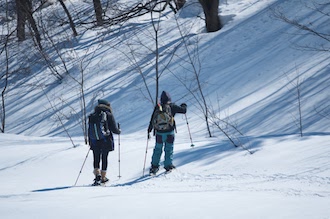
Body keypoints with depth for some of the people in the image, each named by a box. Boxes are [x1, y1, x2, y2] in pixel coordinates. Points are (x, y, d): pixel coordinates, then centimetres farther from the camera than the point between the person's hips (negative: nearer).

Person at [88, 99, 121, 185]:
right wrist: (118, 131, 16)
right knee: (104, 159, 8)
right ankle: (103, 177, 11)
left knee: (96, 159, 9)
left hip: (95, 142, 2)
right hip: (106, 141, -2)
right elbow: (114, 129, -6)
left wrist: (90, 141, 16)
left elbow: (90, 130, 6)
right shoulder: (109, 115, -6)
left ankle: (97, 174, -11)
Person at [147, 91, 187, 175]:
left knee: (157, 149, 14)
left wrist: (149, 130, 9)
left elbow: (152, 120, 1)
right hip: (169, 132, -2)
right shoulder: (172, 107, -7)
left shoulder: (157, 107, -1)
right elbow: (183, 110, 1)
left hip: (159, 132, 2)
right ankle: (168, 166, 8)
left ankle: (154, 166, 14)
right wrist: (184, 106, 24)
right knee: (169, 149, 9)